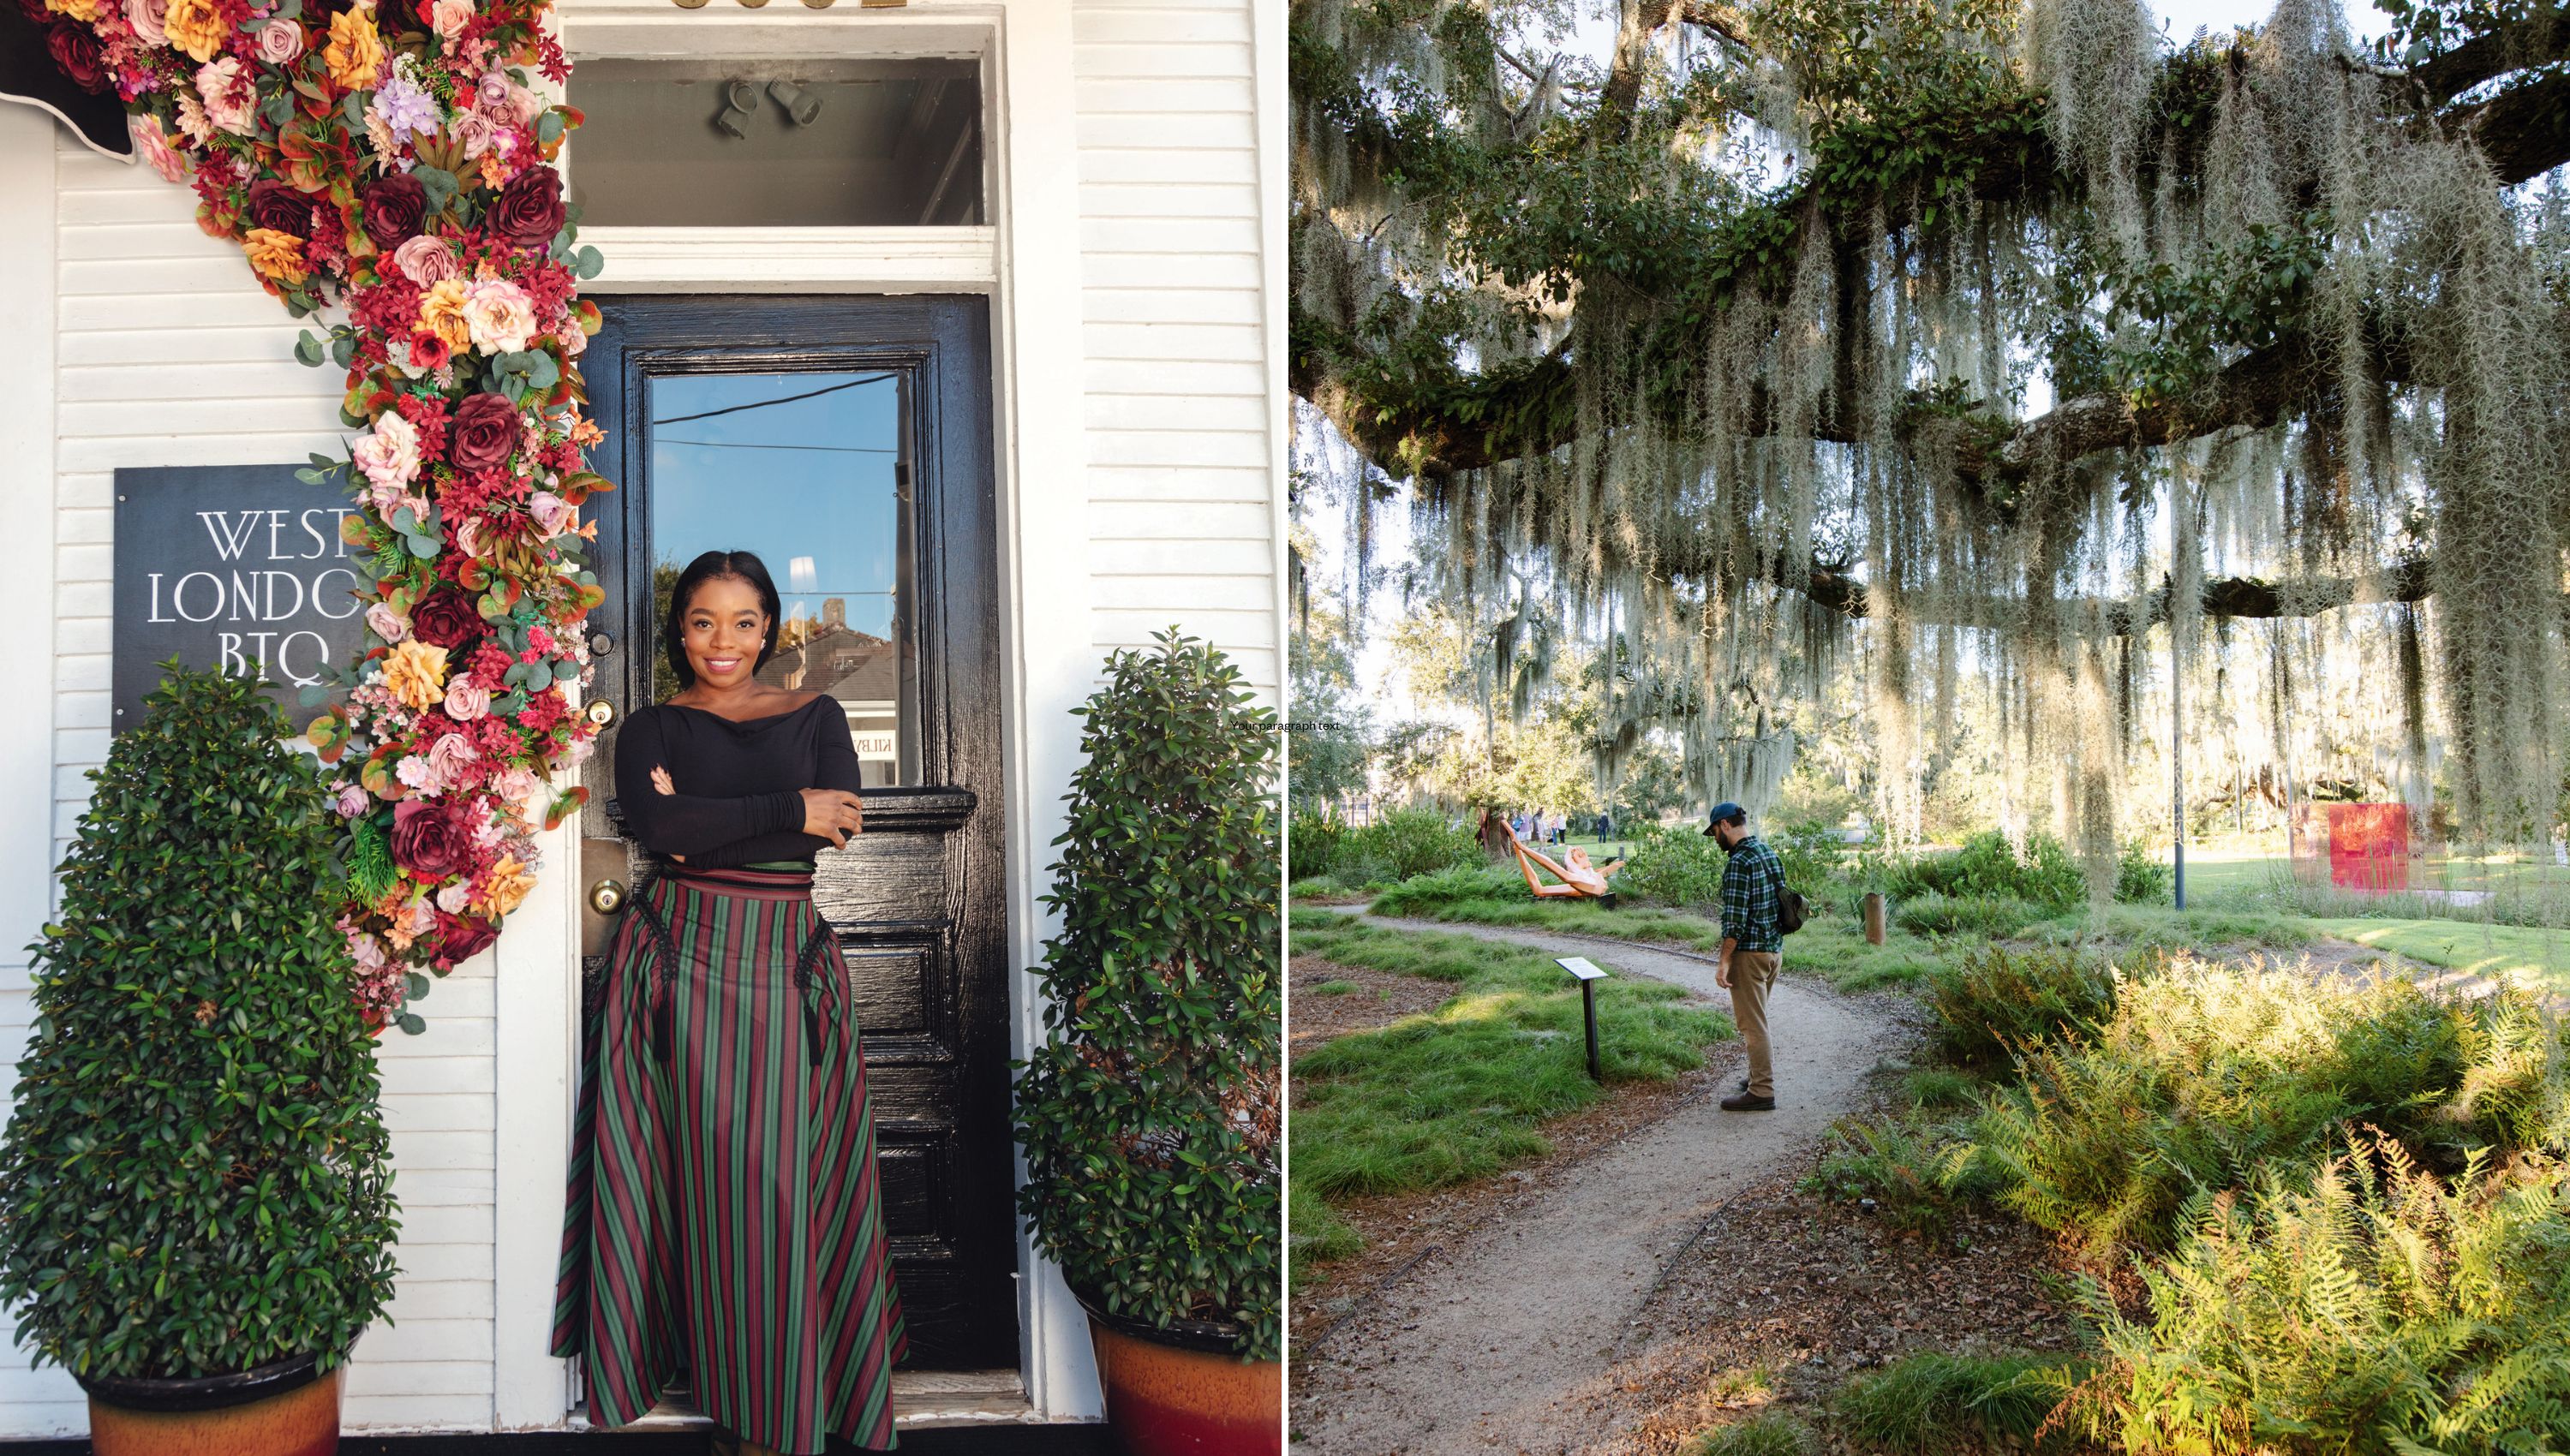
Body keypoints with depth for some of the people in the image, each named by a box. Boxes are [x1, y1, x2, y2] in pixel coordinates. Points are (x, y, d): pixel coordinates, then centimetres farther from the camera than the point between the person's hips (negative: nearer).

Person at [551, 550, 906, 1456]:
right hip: (684, 957, 0)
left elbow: (842, 822, -4)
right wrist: (790, 810, -12)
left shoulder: (815, 716, 14)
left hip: (787, 956, 1)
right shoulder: (651, 727, 11)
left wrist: (703, 827, -9)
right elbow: (655, 825, -10)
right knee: (708, 1168, -3)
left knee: (783, 1170, -4)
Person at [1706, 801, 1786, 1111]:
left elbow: (1735, 919, -22)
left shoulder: (1739, 862, -18)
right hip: (1775, 948, 9)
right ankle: (1762, 1072, 29)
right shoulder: (1770, 854, 10)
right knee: (1751, 1017, 21)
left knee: (1752, 1023, -2)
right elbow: (1782, 901, 16)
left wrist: (1724, 962, -18)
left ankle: (1762, 1091, 2)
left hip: (1750, 953, -9)